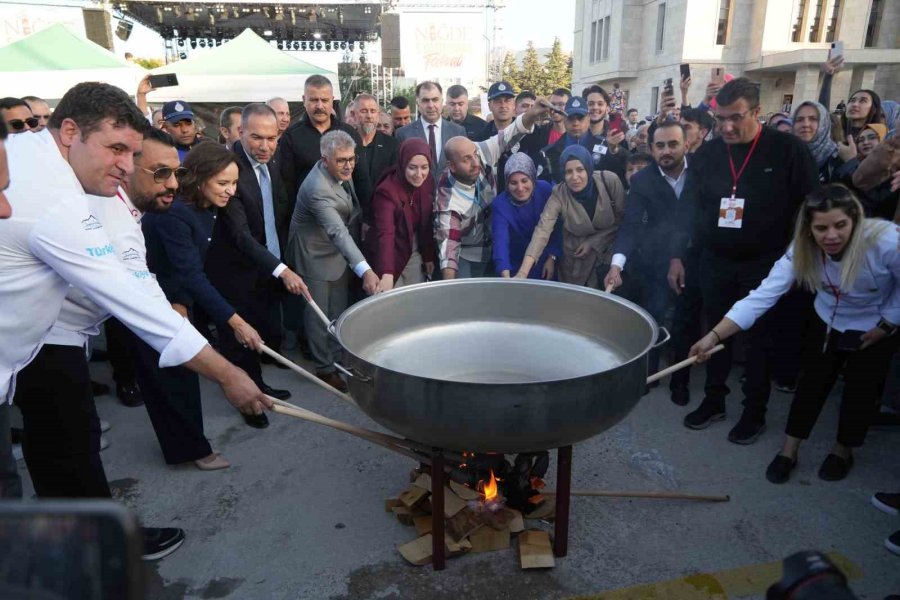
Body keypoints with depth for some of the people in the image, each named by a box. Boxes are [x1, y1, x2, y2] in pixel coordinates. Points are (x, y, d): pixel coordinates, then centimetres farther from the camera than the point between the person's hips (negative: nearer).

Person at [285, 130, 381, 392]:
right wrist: (365, 270, -54)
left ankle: (337, 359, 35)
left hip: (338, 252, 8)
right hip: (315, 255, -7)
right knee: (319, 314, 5)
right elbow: (338, 232, -45)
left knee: (339, 311, 17)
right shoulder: (317, 189, -33)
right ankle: (324, 368, 21)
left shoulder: (341, 173, -8)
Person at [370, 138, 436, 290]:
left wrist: (429, 256, 6)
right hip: (392, 256, -5)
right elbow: (385, 233, -34)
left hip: (416, 256, 5)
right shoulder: (387, 190, -24)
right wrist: (387, 274, -45)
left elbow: (428, 224, 3)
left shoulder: (428, 183, -7)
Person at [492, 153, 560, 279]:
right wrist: (506, 275, -50)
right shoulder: (500, 205, -24)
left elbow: (557, 228, -7)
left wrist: (552, 258, -13)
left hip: (546, 263, 2)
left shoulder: (545, 190, -17)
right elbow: (501, 241, -36)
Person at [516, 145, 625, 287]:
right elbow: (542, 231, -33)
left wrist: (594, 241, -16)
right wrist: (523, 272, -45)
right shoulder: (559, 195, -22)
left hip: (611, 253, 1)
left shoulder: (609, 181, -20)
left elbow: (622, 218, -8)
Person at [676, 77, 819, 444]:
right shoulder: (707, 154, 2)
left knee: (758, 340, 7)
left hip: (765, 264, -3)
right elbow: (688, 208, 6)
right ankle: (714, 401, 27)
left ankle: (755, 412, 22)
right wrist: (677, 256, 3)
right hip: (715, 262, 3)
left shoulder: (788, 150, -7)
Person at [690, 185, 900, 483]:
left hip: (875, 330, -1)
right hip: (827, 324, 2)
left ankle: (843, 451, 33)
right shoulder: (803, 249, -29)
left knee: (861, 390, 8)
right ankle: (789, 451, 21)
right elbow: (764, 294, -37)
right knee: (812, 383, 6)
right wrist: (714, 335, -46)